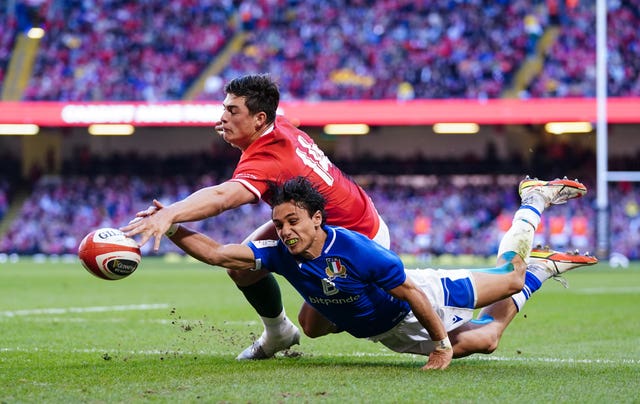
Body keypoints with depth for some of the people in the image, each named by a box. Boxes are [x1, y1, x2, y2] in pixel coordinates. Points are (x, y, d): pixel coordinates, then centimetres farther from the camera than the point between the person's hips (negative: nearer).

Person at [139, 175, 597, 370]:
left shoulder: (358, 251, -41)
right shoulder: (279, 254, -24)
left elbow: (412, 294, -33)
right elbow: (215, 253, -24)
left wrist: (442, 342, -27)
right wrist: (170, 227, -35)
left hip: (427, 298, -5)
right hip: (391, 334, 5)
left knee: (509, 276, 15)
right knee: (480, 342, 21)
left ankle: (535, 200, 42)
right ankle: (543, 268, 42)